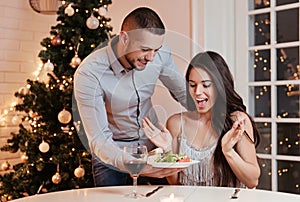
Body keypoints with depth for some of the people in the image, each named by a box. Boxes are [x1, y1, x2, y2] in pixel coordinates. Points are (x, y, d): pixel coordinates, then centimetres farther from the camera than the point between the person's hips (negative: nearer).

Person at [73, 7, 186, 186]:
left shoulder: (160, 54, -17)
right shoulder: (89, 74, -29)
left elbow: (184, 93, 1)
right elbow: (99, 139, -28)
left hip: (153, 144, 3)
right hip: (113, 153, -3)